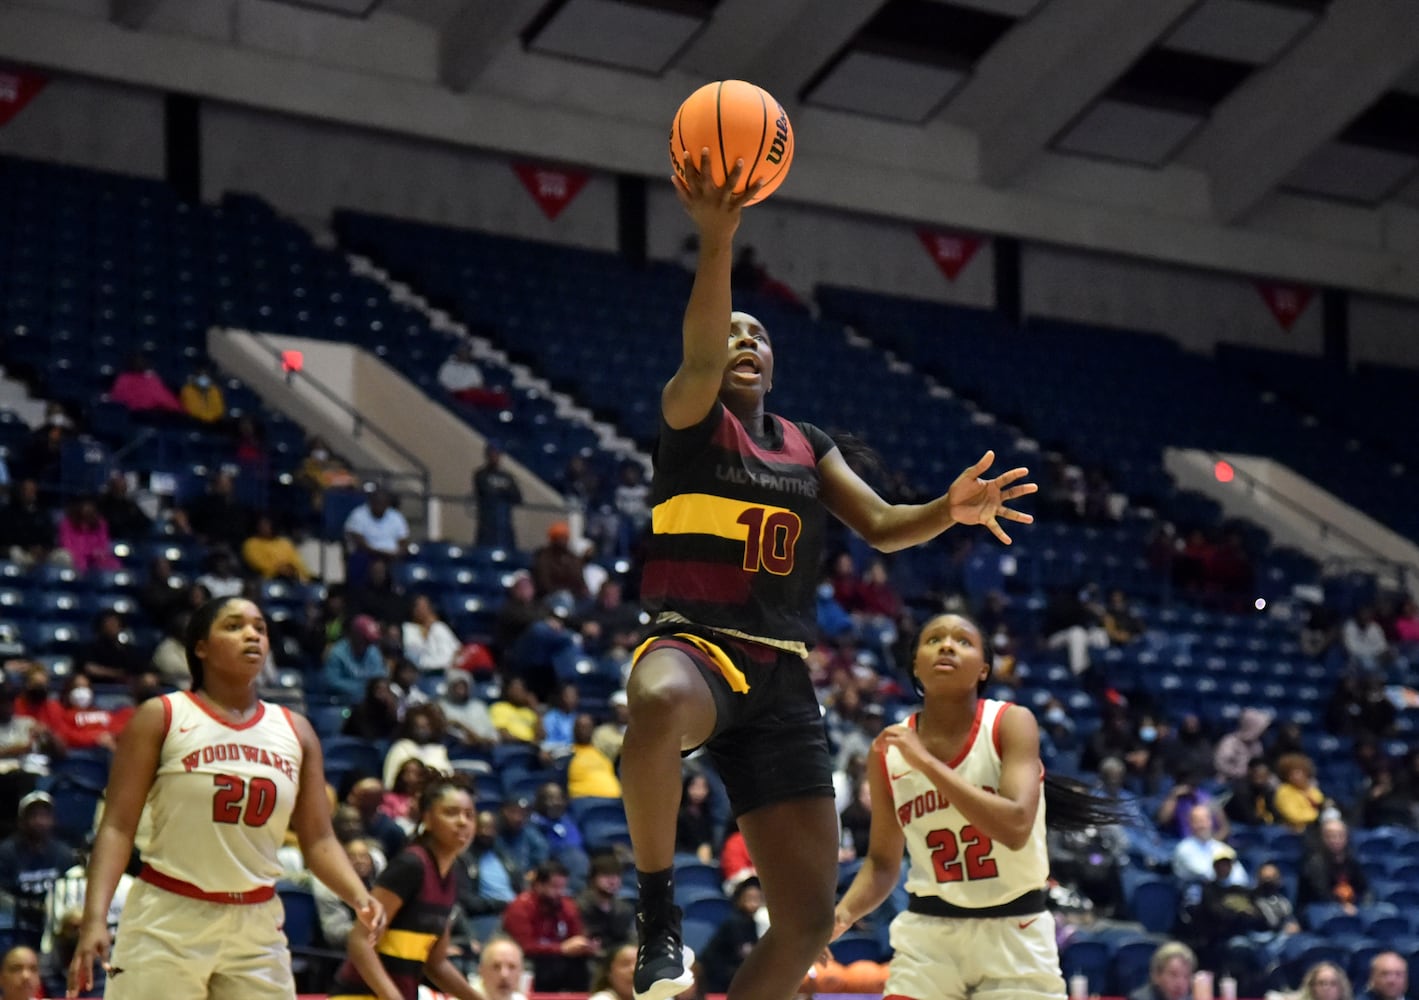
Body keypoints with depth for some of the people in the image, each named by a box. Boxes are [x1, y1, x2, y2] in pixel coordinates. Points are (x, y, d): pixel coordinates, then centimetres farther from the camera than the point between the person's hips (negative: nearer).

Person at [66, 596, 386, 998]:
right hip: (168, 919, -4)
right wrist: (95, 916, -20)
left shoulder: (295, 731, 9)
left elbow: (318, 839, 9)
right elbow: (118, 826, -8)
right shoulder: (161, 718, -3)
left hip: (257, 926, 4)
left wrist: (359, 897, -10)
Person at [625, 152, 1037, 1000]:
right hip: (696, 644, -6)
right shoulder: (691, 416, 3)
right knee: (661, 704, -46)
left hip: (783, 676, 6)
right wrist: (719, 239, -34)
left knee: (809, 919, 1)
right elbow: (700, 357, -19)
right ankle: (660, 914, -29)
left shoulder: (807, 446, 19)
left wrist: (950, 511, -13)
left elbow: (881, 525, 9)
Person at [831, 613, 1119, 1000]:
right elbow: (882, 862, 8)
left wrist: (925, 762, -28)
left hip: (1014, 933, -2)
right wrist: (843, 913, -12)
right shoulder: (890, 747, -2)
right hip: (928, 929, 2)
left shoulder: (1012, 723, -11)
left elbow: (1016, 828, -27)